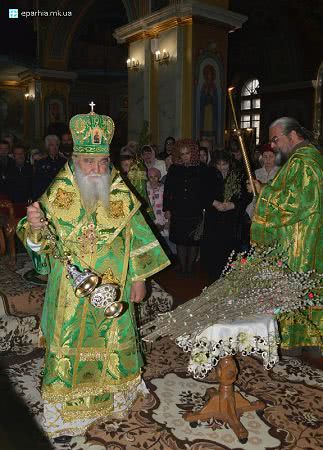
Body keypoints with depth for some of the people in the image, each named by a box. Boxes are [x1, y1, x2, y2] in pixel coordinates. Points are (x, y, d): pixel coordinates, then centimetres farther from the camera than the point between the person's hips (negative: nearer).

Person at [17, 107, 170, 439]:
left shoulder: (121, 194, -5)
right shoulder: (57, 194, -10)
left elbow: (136, 236, 2)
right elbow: (43, 243, -8)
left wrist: (138, 278, 2)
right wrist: (34, 228, -31)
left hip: (114, 288, 2)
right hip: (72, 291, -1)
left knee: (114, 342, 18)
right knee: (70, 347, 7)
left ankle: (117, 393, 44)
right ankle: (66, 414, 27)